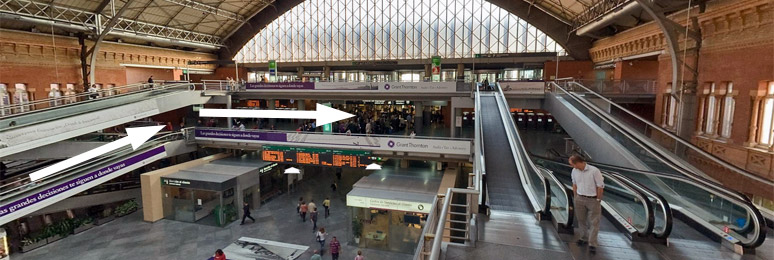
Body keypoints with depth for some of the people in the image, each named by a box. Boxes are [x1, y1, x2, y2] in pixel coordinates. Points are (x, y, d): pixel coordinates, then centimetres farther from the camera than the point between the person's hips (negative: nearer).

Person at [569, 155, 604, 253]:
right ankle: (584, 238, 33)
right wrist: (576, 197, 10)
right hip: (580, 199, 5)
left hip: (593, 200, -5)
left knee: (594, 222, 2)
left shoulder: (594, 171, -16)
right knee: (581, 220, 15)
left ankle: (592, 244, 8)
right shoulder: (574, 171, 0)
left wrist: (598, 200, -7)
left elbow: (600, 186, -10)